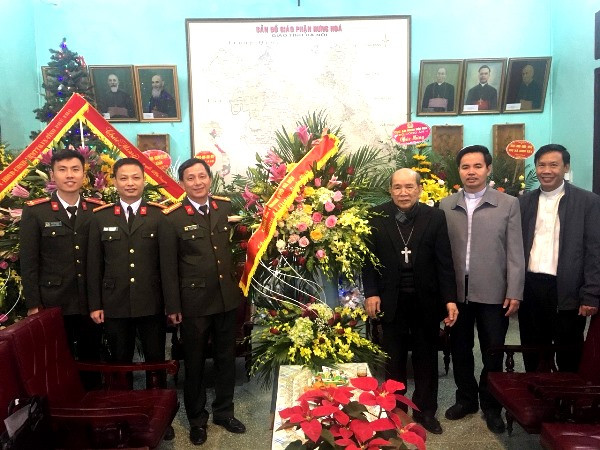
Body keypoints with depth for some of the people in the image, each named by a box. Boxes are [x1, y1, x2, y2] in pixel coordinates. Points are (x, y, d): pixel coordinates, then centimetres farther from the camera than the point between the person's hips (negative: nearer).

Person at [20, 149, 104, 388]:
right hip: (53, 303, -2)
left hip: (91, 302, 2)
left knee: (91, 360, 13)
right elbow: (28, 262, -2)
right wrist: (33, 304, -6)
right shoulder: (35, 211, -2)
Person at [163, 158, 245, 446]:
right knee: (194, 362, 12)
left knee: (226, 358, 16)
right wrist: (173, 306, -6)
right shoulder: (172, 218, -9)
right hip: (194, 301, -3)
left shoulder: (226, 207, 3)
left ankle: (224, 412, 36)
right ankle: (197, 419, 32)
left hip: (227, 298, 4)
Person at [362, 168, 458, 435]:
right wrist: (371, 293, -10)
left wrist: (450, 299, -7)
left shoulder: (435, 217, -3)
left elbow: (444, 261, -3)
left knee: (426, 357, 14)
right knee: (394, 358, 13)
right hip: (391, 299, 0)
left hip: (426, 299, 1)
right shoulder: (376, 217, -3)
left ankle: (425, 411, 31)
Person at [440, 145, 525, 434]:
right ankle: (466, 399, 34)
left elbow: (515, 252, -2)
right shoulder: (446, 206, 5)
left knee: (493, 353, 10)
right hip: (456, 292, 2)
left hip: (493, 292, -2)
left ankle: (491, 405, 30)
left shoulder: (508, 204, 0)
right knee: (460, 350, 14)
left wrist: (515, 292, -6)